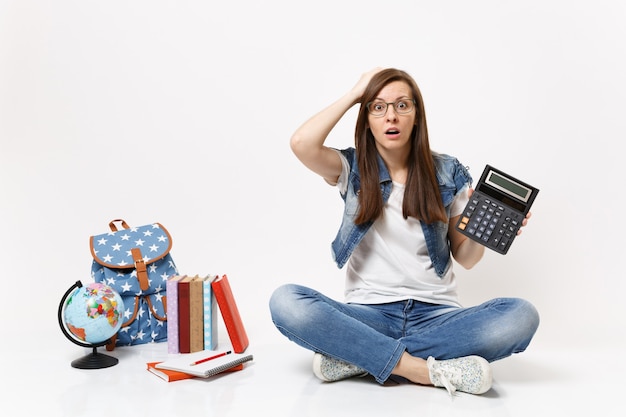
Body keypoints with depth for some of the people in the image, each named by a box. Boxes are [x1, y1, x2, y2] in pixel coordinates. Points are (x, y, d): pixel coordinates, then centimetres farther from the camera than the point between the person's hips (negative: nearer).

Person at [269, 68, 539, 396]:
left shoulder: (448, 173, 7)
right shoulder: (353, 169, 4)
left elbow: (464, 258, 10)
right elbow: (301, 144, -17)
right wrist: (354, 94, -5)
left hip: (435, 314, 2)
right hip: (369, 313, -1)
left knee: (522, 316, -27)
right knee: (285, 301, -28)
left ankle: (357, 358, -21)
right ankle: (427, 369, -25)